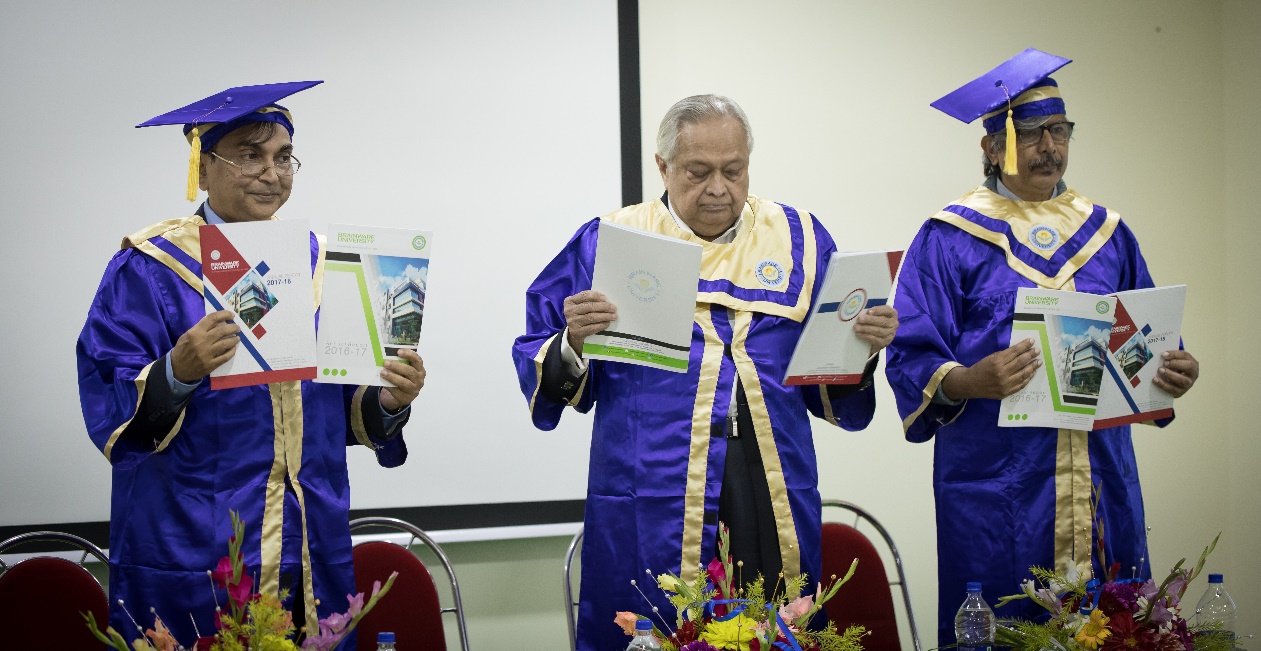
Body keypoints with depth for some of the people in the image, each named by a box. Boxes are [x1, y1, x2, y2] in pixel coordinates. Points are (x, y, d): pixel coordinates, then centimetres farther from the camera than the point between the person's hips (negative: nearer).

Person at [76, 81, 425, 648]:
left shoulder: (313, 260, 10)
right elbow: (109, 410, -13)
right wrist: (179, 371, -31)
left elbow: (342, 407, 11)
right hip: (194, 554, -5)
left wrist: (387, 401, -10)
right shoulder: (150, 269, -5)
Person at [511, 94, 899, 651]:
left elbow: (836, 393, 11)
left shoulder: (800, 241, 11)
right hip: (652, 513, -2)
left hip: (774, 500, 2)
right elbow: (545, 378, 4)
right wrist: (573, 343, -16)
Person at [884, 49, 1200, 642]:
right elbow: (912, 359, -6)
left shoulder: (1107, 234, 14)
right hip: (996, 491, -4)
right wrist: (972, 381, -25)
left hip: (1101, 482, 4)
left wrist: (1172, 371, -6)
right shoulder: (950, 240, -1)